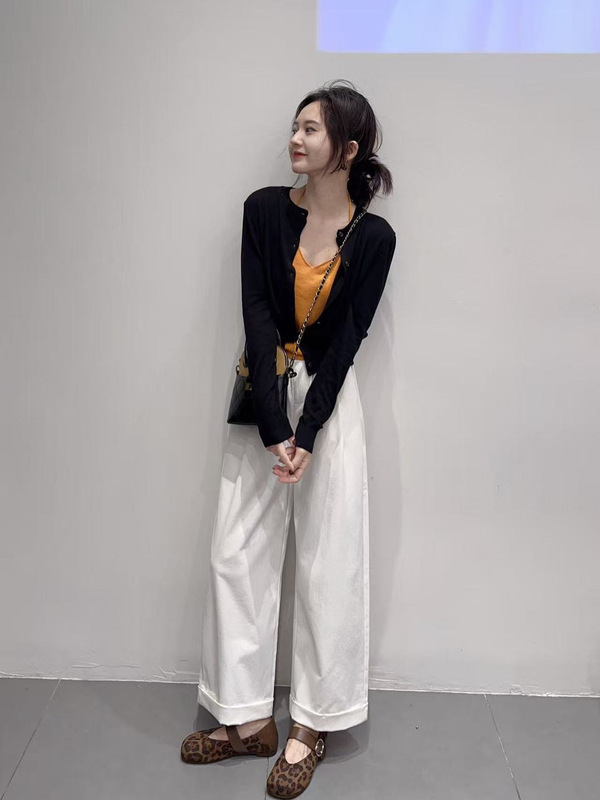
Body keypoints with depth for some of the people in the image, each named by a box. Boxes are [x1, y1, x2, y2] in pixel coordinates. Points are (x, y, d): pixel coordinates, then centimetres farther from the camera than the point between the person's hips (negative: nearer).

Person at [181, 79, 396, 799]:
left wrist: (306, 435, -14)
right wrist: (272, 429, -15)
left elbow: (346, 340, -6)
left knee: (328, 562, 2)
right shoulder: (265, 209, 0)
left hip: (329, 399, -2)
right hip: (262, 396, 3)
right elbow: (257, 317, -8)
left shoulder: (373, 237, -3)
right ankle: (247, 718, 20)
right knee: (237, 552, 4)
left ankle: (312, 725, 19)